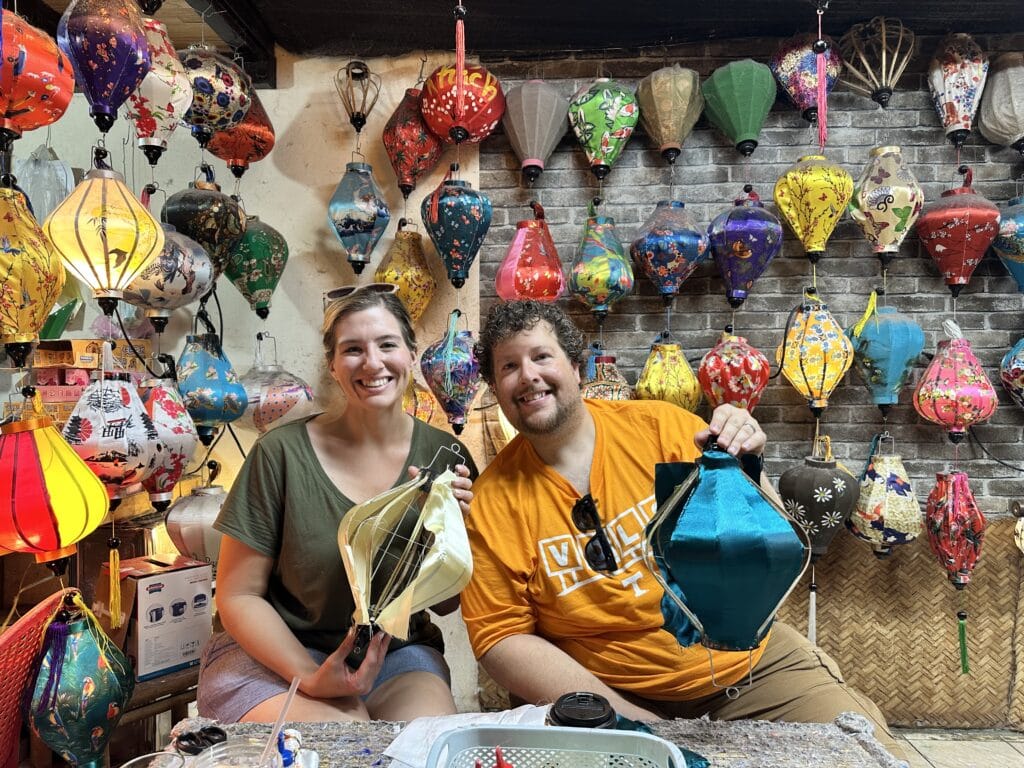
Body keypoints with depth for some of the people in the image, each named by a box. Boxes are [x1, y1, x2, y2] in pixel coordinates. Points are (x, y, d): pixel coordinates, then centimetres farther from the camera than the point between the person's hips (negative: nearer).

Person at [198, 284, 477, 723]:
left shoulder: (445, 456, -4)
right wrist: (310, 678, -20)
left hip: (397, 654, 3)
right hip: (276, 655, -2)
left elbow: (445, 603, 4)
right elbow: (239, 596, -6)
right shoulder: (282, 453, -12)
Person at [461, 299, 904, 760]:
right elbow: (501, 638, -9)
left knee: (871, 752, -10)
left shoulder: (661, 427, -9)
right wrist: (631, 720, -17)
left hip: (749, 663, 0)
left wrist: (744, 472, -24)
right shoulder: (494, 501, -10)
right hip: (615, 695, 1)